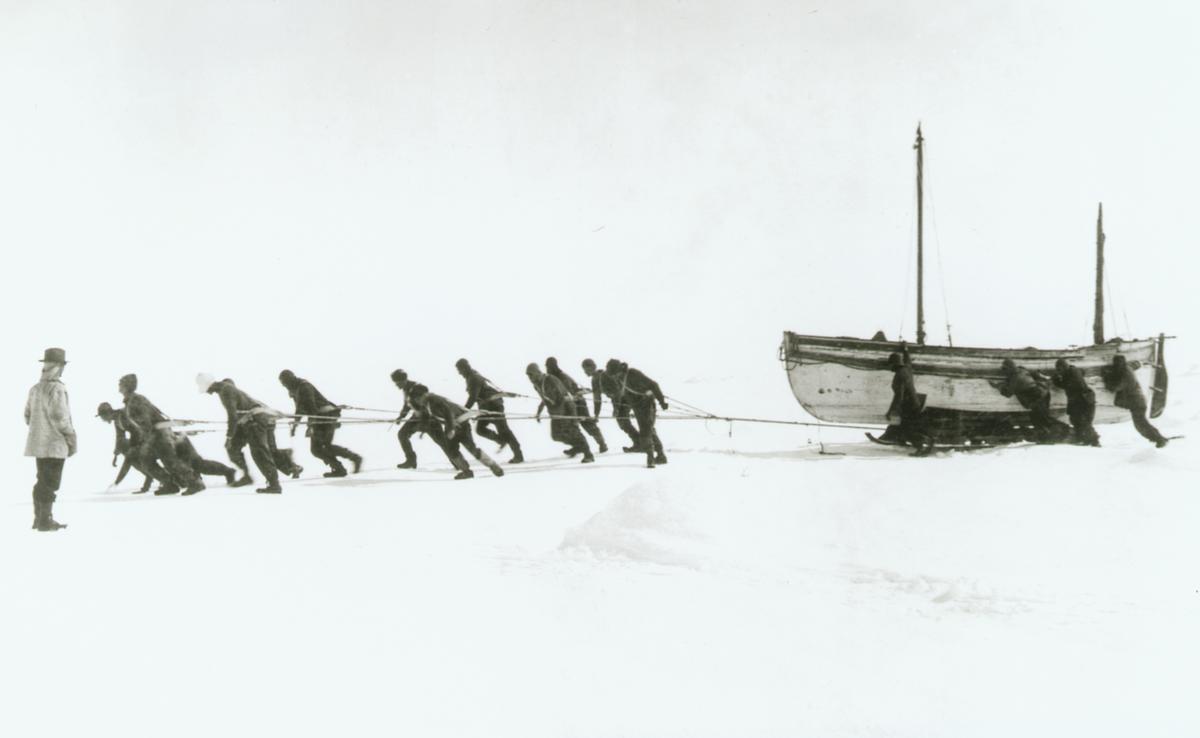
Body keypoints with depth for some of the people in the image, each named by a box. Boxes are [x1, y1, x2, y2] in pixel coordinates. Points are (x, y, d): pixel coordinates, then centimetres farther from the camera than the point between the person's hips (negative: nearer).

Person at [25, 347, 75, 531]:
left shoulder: (35, 389, 9)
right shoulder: (57, 389, -15)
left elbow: (27, 416, 14)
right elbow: (60, 418, -18)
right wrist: (72, 440, -9)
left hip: (37, 442, 8)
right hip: (54, 444, -8)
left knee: (43, 480, 17)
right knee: (51, 482, -2)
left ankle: (39, 518, 23)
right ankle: (45, 520, -1)